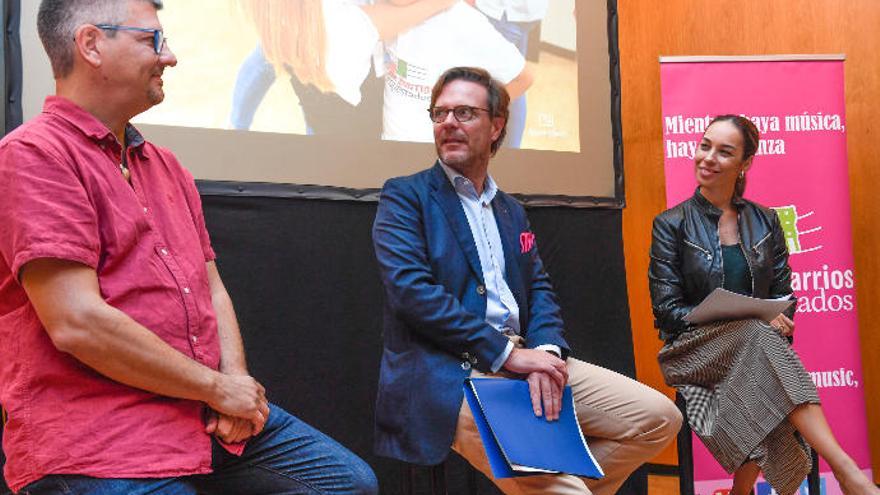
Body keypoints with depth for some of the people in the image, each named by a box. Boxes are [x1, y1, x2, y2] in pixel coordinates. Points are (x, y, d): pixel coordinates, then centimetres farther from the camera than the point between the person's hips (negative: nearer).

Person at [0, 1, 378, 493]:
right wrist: (216, 387, -12)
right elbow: (77, 323, -20)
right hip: (101, 448, -8)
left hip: (210, 415, 8)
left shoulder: (166, 166, 16)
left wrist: (236, 381, -4)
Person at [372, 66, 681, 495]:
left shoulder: (511, 210, 23)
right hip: (448, 374, -7)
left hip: (518, 358, 7)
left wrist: (547, 350, -9)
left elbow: (539, 290, 15)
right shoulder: (405, 197, 2)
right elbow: (411, 290, -12)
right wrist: (506, 353, -15)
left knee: (658, 417, -1)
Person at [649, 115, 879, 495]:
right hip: (694, 352, -3)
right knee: (758, 335, -36)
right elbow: (667, 310, -5)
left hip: (754, 349, 3)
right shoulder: (671, 225, 2)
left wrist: (778, 321, -12)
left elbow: (783, 295, 13)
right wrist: (750, 320, -17)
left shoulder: (764, 222, 13)